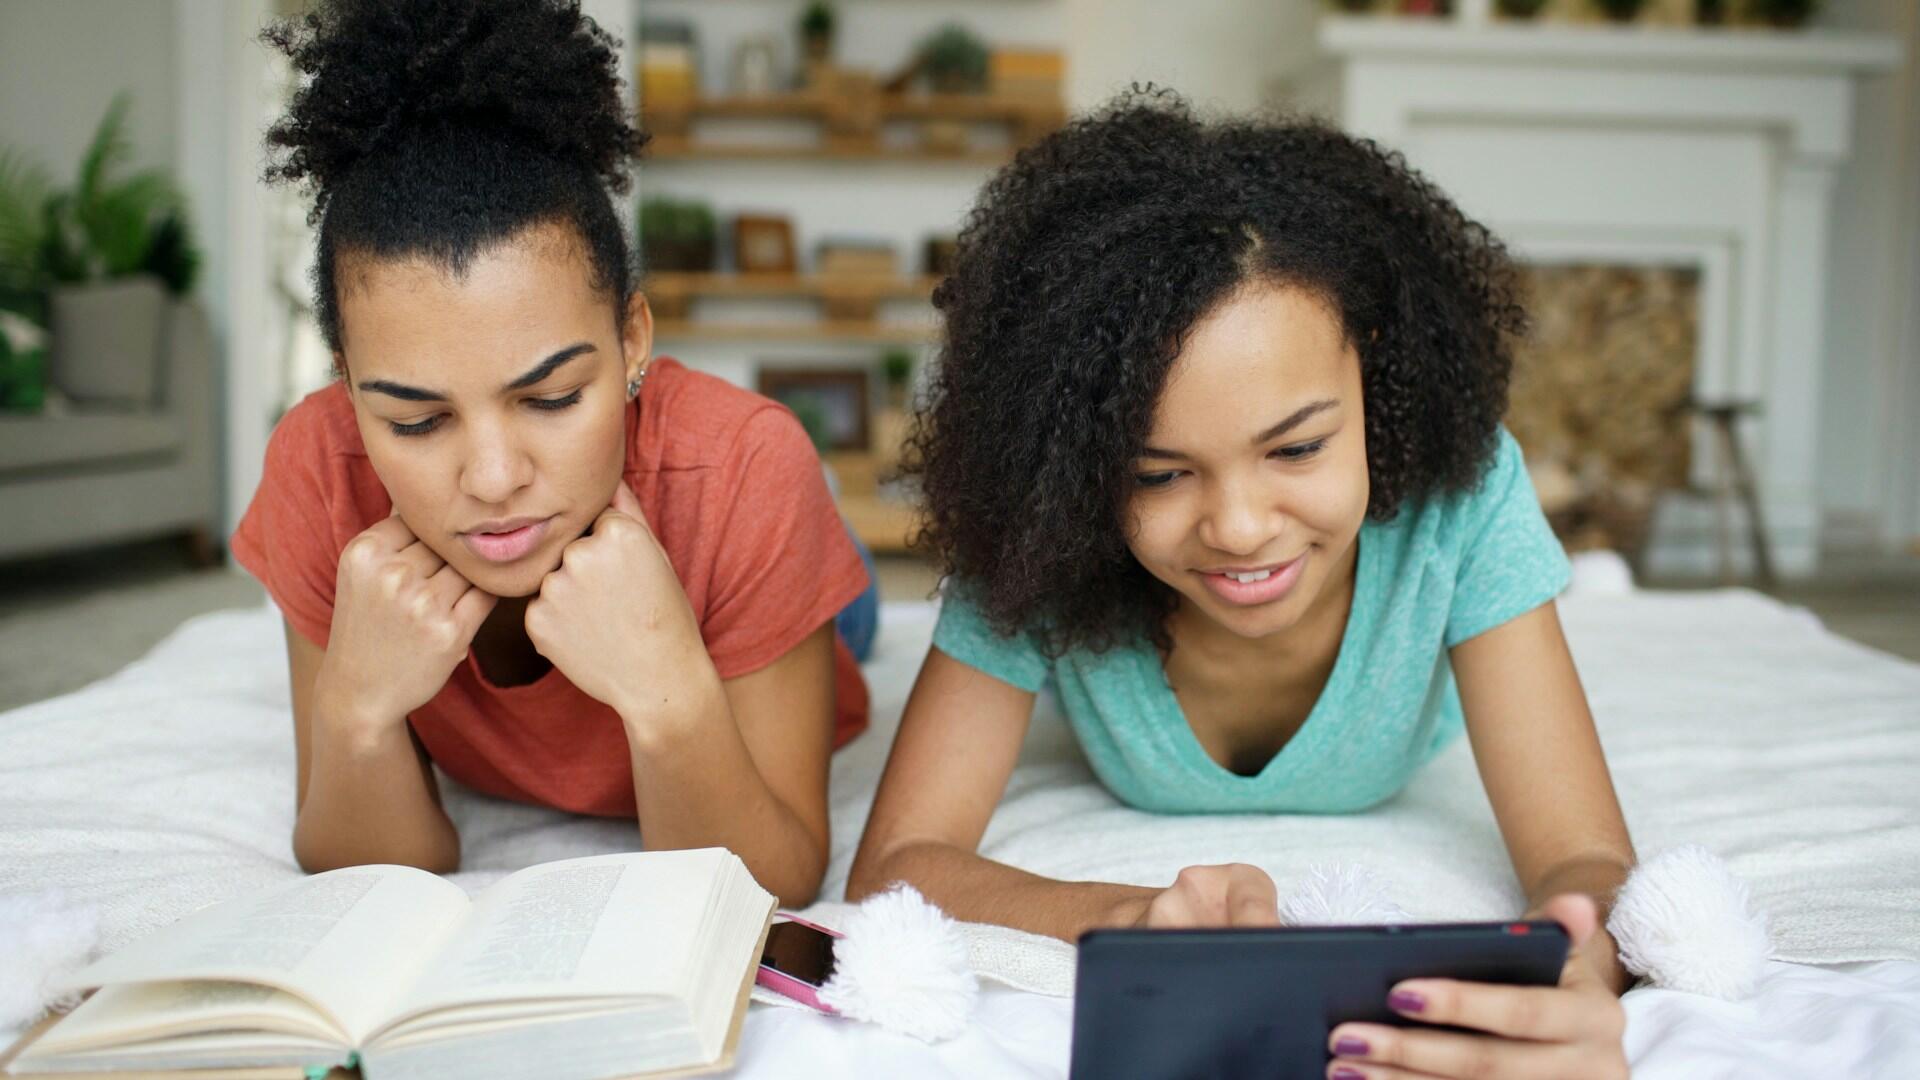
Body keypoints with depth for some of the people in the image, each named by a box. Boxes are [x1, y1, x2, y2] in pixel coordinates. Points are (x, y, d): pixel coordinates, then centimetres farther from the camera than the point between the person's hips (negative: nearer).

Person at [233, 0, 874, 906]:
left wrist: (669, 696, -54)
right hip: (487, 791, 1)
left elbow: (772, 893, -36)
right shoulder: (319, 468, -36)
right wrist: (355, 707, -47)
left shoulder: (742, 471, -44)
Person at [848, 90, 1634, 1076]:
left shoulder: (1459, 492, -40)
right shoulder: (1044, 543, -38)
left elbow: (1587, 862, -42)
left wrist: (1569, 977, -68)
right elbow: (894, 864, -39)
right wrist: (1130, 917, -61)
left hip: (1400, 817, 1)